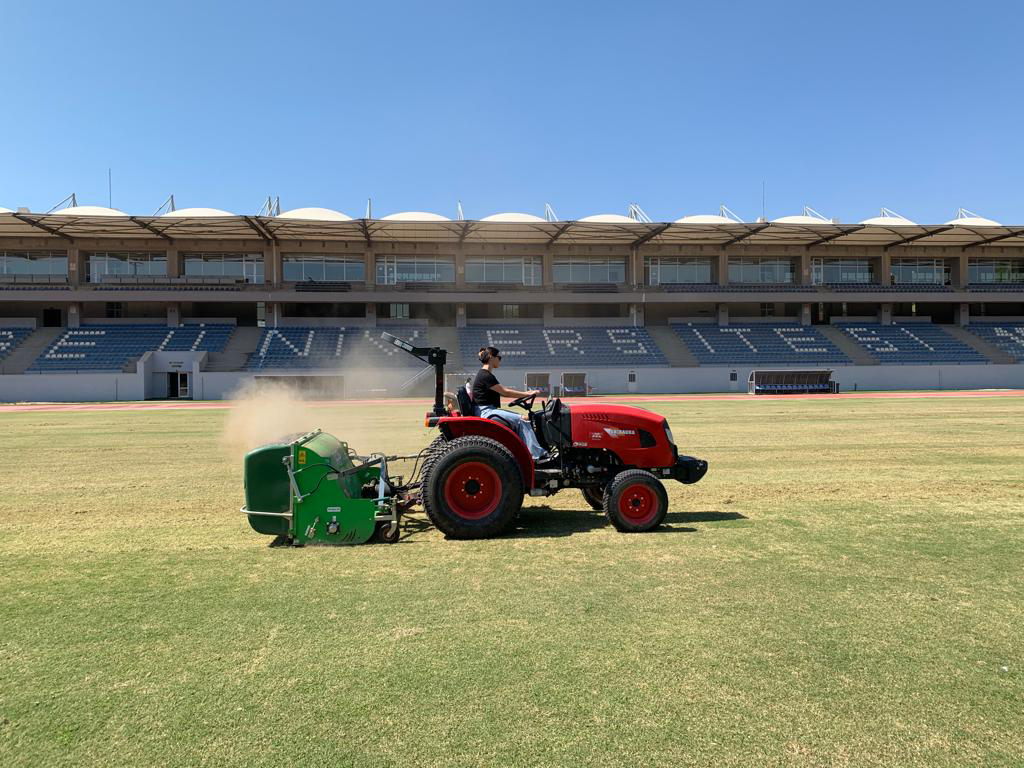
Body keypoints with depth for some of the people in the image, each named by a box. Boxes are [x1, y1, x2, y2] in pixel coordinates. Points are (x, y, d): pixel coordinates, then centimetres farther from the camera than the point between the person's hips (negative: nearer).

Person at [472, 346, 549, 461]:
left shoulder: (487, 375, 17)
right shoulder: (485, 376, -15)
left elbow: (503, 389, 19)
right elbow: (505, 392, -16)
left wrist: (526, 392, 12)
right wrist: (528, 394, -11)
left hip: (490, 410, 10)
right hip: (485, 412, -10)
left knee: (524, 418, 0)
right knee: (520, 420, -18)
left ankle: (538, 452, -6)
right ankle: (536, 454, -17)